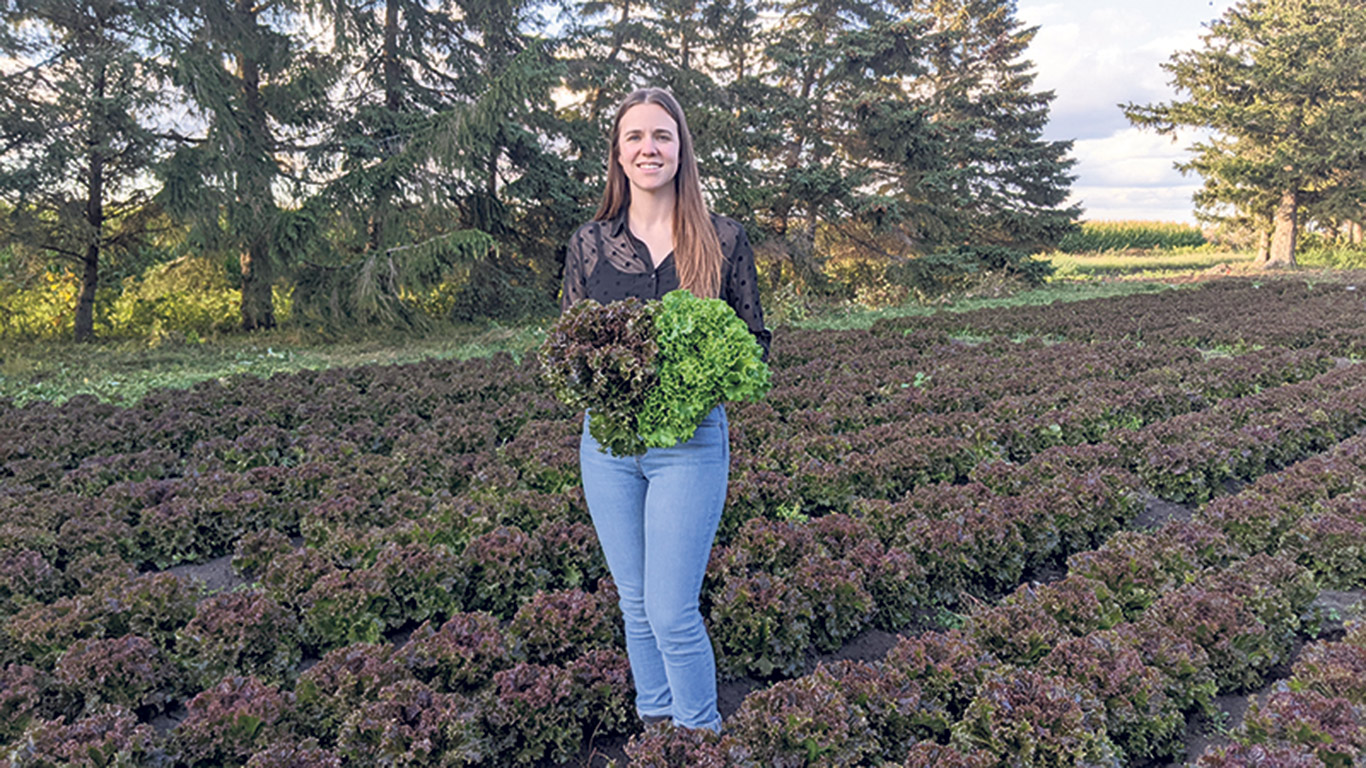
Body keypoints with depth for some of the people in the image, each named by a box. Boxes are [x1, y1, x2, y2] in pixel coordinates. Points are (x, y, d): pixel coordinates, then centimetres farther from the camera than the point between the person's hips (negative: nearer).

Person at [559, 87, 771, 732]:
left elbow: (755, 340, 5)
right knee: (635, 604, 15)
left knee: (672, 612, -3)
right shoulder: (589, 243, 5)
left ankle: (700, 737, 20)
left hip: (691, 441, -3)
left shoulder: (722, 241, -1)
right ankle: (652, 722, 35)